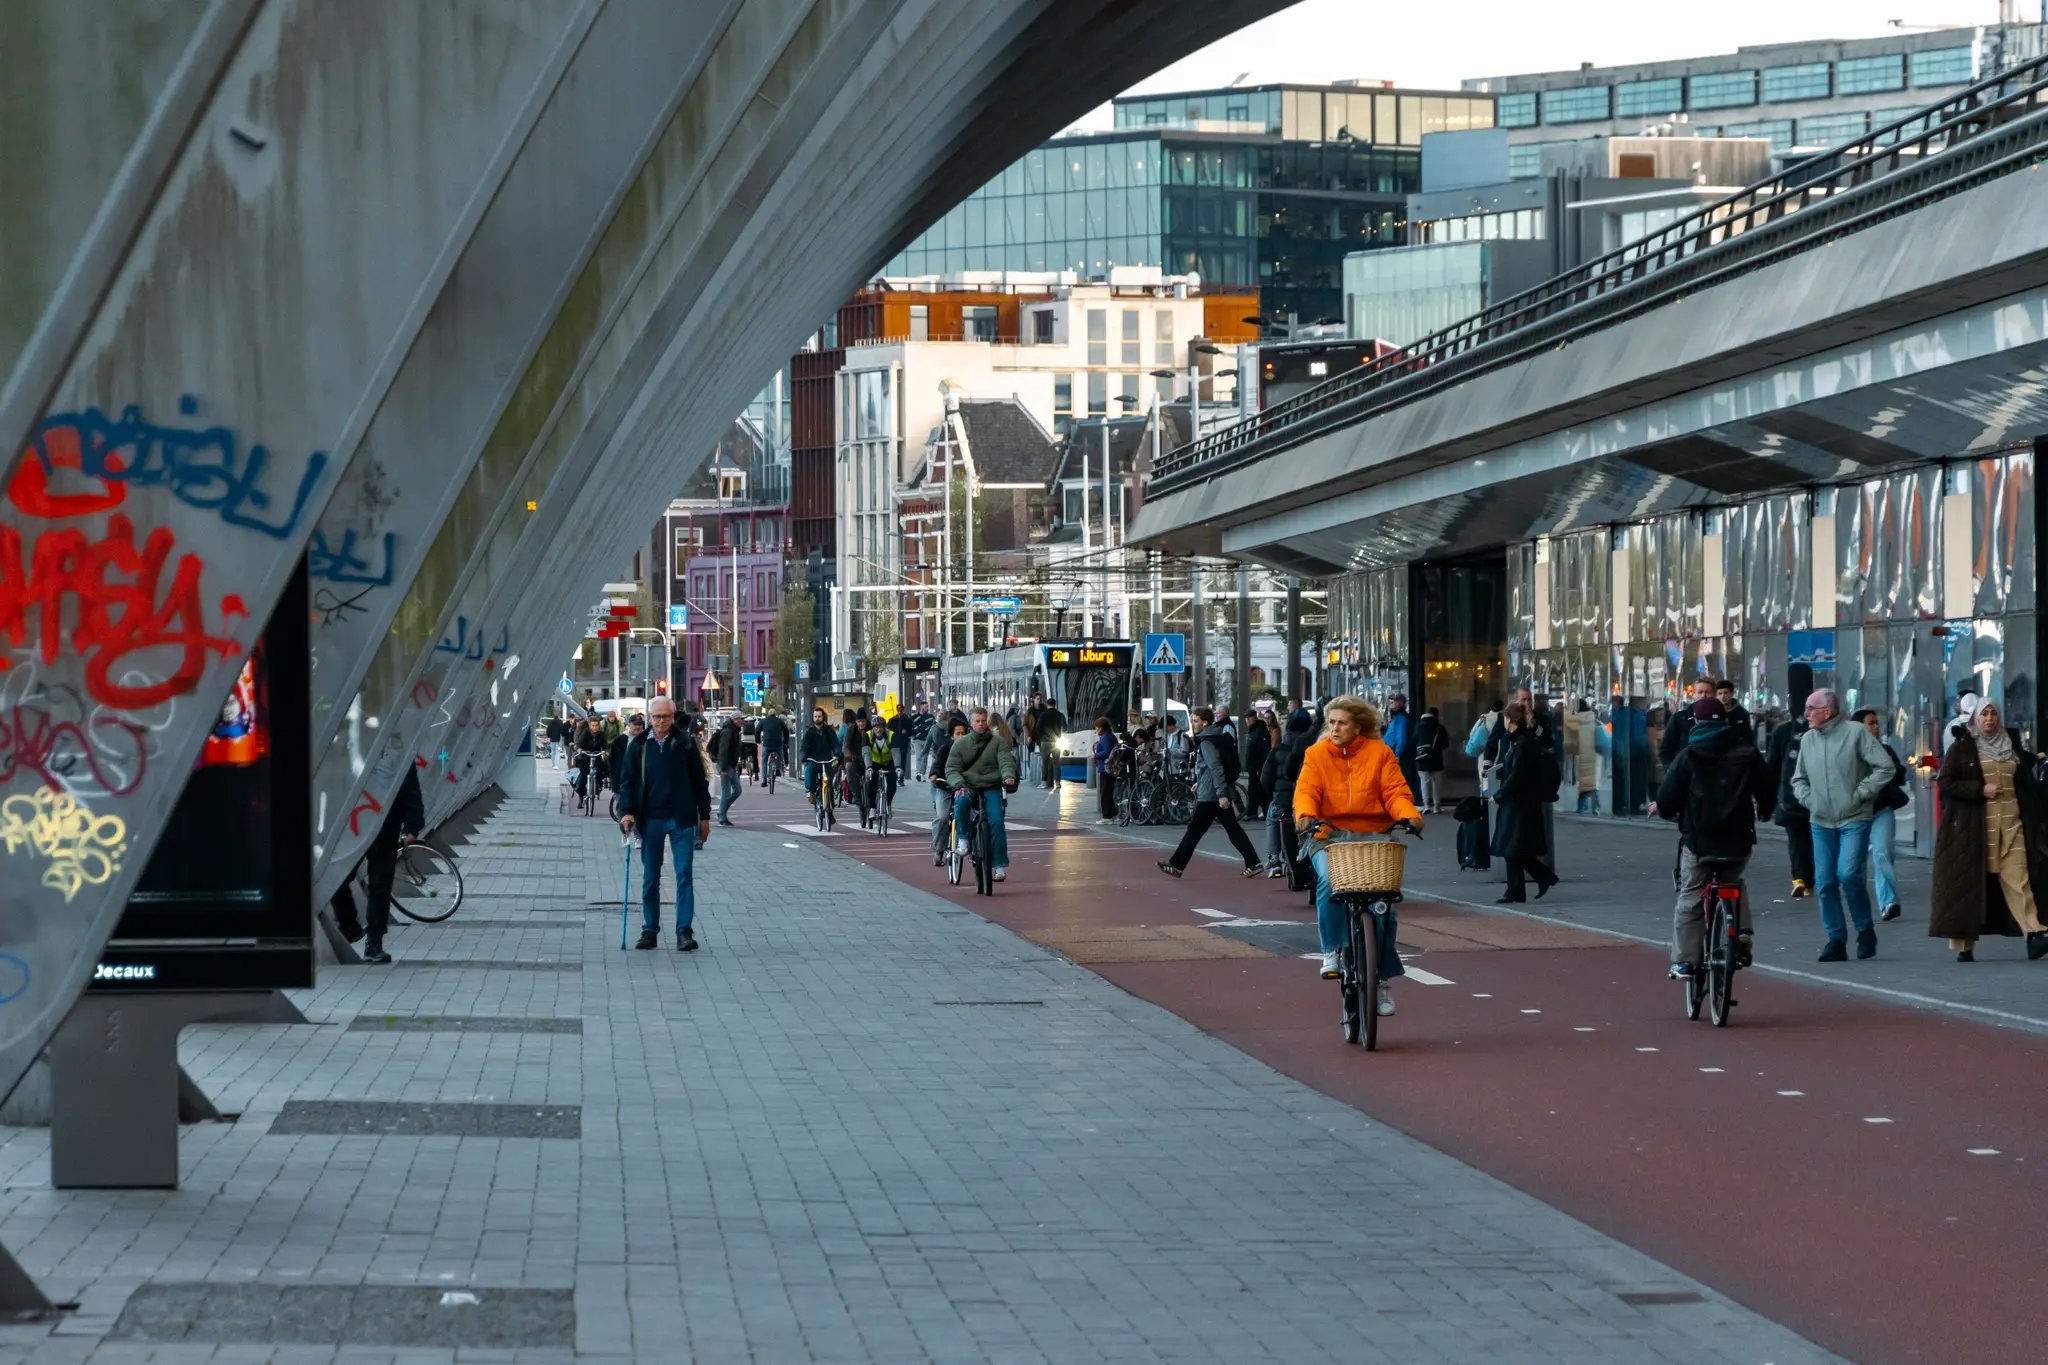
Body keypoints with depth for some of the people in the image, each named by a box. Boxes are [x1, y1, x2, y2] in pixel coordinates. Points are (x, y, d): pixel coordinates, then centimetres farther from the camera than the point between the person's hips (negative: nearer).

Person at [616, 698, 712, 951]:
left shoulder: (686, 744, 0)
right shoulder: (638, 746, 4)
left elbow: (699, 781, 5)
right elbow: (627, 781, 7)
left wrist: (704, 816, 5)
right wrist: (627, 811, -8)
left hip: (681, 819, -2)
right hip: (650, 819, 2)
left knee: (684, 875, -6)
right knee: (650, 878, 7)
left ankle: (685, 931, -6)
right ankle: (649, 931, 15)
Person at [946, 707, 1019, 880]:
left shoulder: (998, 741, 4)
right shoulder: (960, 743, 6)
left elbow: (1006, 761, -7)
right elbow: (951, 768, 0)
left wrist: (1008, 776, -30)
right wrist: (958, 784, -20)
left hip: (992, 788, 0)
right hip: (968, 786, 0)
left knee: (996, 821, -20)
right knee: (960, 803, -35)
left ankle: (999, 864, -13)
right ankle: (962, 837, -12)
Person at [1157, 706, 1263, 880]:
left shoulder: (1206, 742, -14)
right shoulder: (1218, 738, 15)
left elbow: (1216, 768, -24)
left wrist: (1221, 793, -28)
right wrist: (1200, 782, 28)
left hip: (1210, 795, -9)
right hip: (1219, 794, 9)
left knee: (1194, 830, -2)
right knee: (1233, 829, 7)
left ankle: (1176, 865, 4)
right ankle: (1253, 863, 2)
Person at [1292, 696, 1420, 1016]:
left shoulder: (1379, 752, 5)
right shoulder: (1316, 754, 7)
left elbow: (1395, 792, -2)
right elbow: (1306, 790, -6)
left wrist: (1409, 815, -22)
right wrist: (1305, 815, -27)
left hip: (1372, 836, 0)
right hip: (1330, 836, 0)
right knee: (1328, 882, -32)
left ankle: (1383, 978, 2)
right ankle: (1332, 951, -15)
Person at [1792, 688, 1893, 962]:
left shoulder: (1855, 732, -6)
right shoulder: (1808, 739, 11)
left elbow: (1885, 767, -7)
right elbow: (1798, 778, 23)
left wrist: (1861, 793, -10)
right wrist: (1808, 799, 6)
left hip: (1854, 819, -5)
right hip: (1821, 823, 5)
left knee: (1848, 874, -17)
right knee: (1826, 882, 2)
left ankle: (1865, 930, 2)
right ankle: (1836, 939, 10)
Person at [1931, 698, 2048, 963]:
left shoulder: (2011, 745, 16)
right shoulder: (1961, 747, 4)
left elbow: (2026, 782, 23)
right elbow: (1945, 781, -3)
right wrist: (1980, 790, -12)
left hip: (2010, 820, 3)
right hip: (1974, 824, -3)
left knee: (2018, 877, -9)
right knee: (1970, 882, -2)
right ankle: (1965, 946, 3)